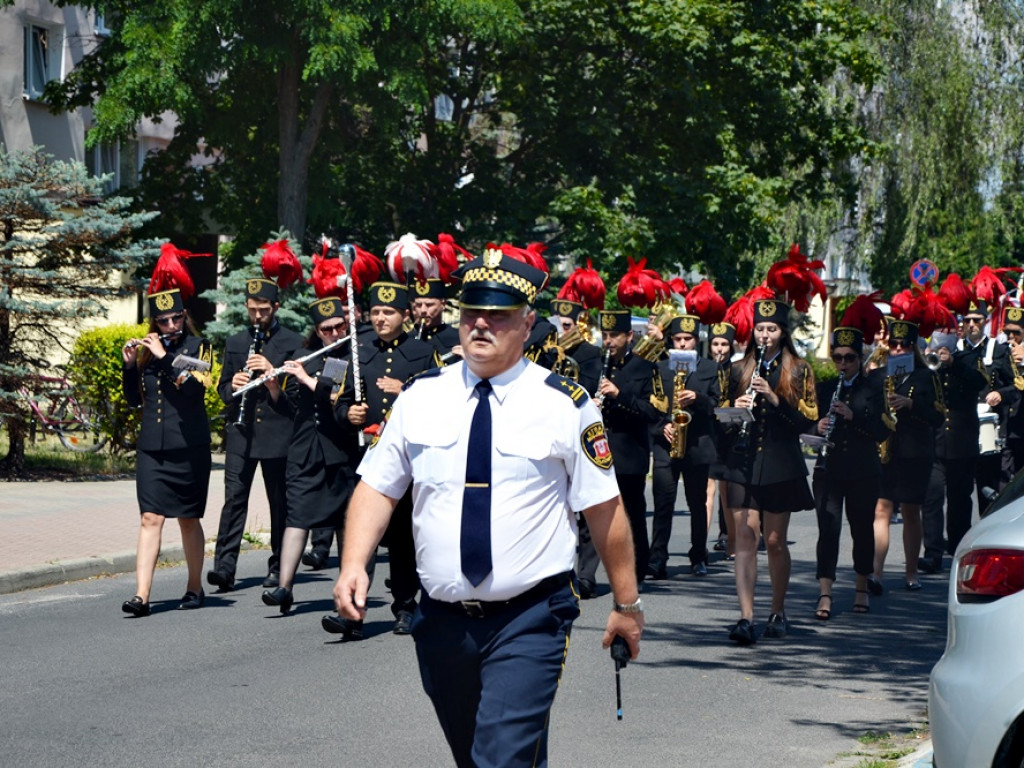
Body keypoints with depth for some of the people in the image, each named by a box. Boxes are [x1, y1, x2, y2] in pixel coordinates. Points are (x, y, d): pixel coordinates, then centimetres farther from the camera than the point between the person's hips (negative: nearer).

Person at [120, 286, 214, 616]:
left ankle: (195, 588, 23)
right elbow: (134, 399, 11)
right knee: (151, 518, -7)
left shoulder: (198, 347, 0)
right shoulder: (147, 350, 11)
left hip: (188, 446, -3)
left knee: (189, 519, 8)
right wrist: (129, 364, -3)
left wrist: (164, 356, -17)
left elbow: (197, 386, -16)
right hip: (152, 446, 3)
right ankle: (141, 595, -14)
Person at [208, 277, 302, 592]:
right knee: (234, 498, -7)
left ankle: (278, 567, 15)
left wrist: (273, 372, -16)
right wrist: (232, 386, -7)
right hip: (241, 432, 2)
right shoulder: (234, 342, 14)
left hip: (278, 433, -2)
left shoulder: (293, 342, 5)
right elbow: (223, 388, 16)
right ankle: (224, 566, -12)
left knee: (280, 502, 5)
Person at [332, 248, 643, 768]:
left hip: (529, 622, -4)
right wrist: (354, 564, -10)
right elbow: (378, 488, 5)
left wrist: (626, 603, 3)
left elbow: (605, 508, -1)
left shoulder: (565, 405, -4)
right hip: (442, 620, 4)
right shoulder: (421, 397, 4)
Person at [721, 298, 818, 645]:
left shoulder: (798, 371, 4)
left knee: (775, 541, 5)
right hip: (743, 463, 1)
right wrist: (735, 408, -7)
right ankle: (745, 618, -14)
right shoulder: (739, 370, 11)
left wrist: (774, 398, -16)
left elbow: (808, 419, -3)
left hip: (781, 465, -1)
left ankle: (778, 612, 22)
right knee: (746, 538, -8)